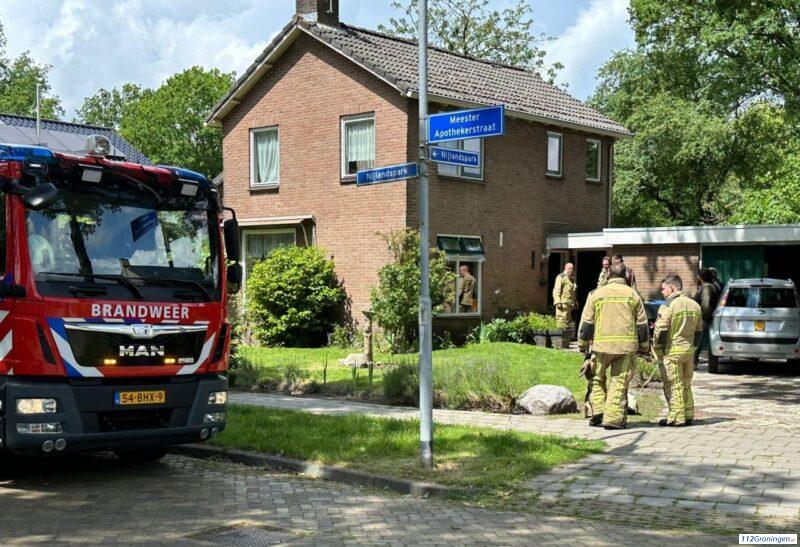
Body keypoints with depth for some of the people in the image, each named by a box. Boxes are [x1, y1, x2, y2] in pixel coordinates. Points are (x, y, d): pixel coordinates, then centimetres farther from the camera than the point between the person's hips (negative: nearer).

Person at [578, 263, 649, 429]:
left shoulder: (596, 294, 3)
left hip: (602, 345, 0)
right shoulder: (633, 295, 5)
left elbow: (586, 323, 3)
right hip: (627, 345, 0)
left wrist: (583, 344, 12)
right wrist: (644, 347, 16)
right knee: (619, 383, 4)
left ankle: (597, 411, 6)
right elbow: (642, 325, 7)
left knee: (597, 379, 16)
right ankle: (613, 418, 2)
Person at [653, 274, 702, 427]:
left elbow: (661, 330, -16)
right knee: (686, 385, 16)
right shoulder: (694, 305, 10)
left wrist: (657, 349, -4)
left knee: (673, 386, -1)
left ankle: (676, 418, 0)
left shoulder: (668, 306, -14)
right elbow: (699, 330, 16)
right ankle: (688, 415, 19)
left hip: (671, 351, -7)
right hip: (689, 351, 7)